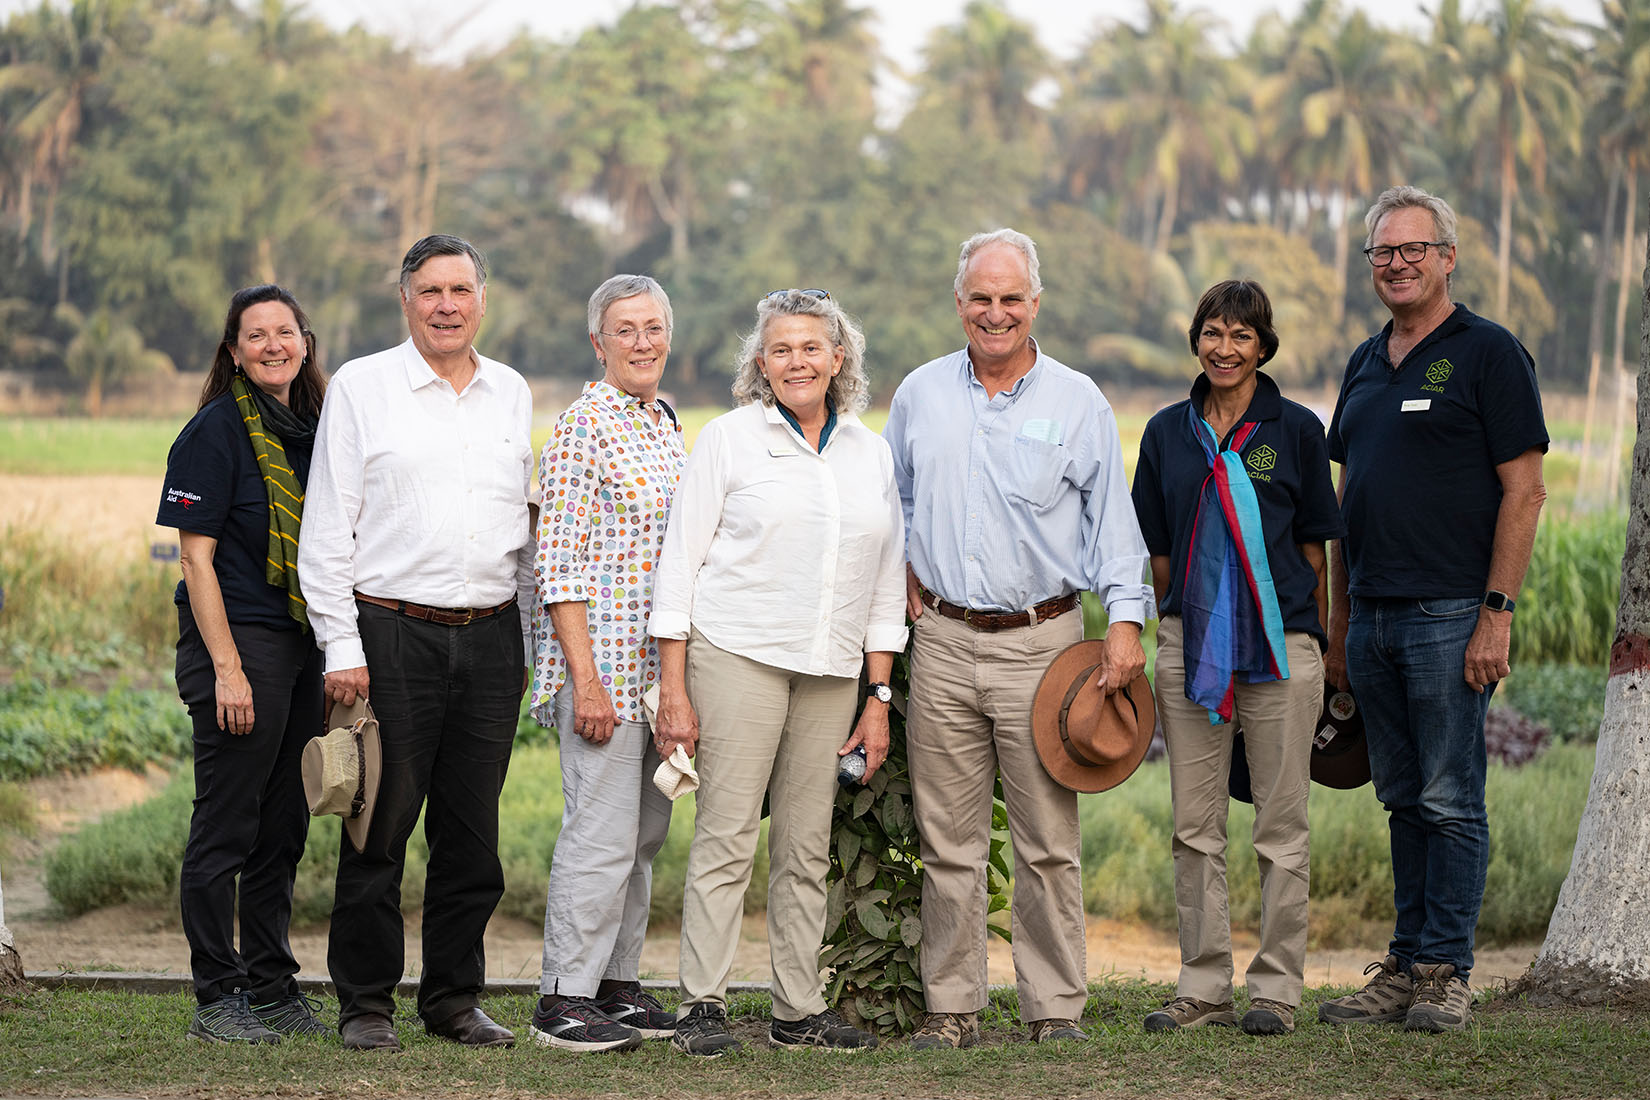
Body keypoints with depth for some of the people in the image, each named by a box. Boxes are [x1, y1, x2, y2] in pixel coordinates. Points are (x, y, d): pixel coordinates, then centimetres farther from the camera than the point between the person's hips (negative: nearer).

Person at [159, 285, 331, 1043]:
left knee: (283, 829, 12)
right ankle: (217, 999, 3)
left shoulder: (314, 428, 13)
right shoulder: (216, 430, -8)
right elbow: (196, 557, -11)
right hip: (239, 639, -7)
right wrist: (227, 669, -17)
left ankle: (272, 988, 19)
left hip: (305, 645, 7)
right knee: (226, 828, -3)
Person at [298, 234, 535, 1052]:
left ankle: (453, 998, 16)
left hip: (491, 638, 4)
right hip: (393, 634, -4)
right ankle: (366, 1004, 8)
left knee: (472, 831, 6)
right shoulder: (361, 387, 1)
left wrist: (529, 640, 14)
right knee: (382, 824, -2)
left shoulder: (512, 394, 13)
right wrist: (342, 647, -7)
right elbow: (328, 528, -1)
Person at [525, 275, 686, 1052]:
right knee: (602, 831, -9)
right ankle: (564, 998, -3)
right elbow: (559, 564, -14)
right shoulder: (582, 426, -9)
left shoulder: (669, 426, 15)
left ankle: (618, 984, 19)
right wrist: (585, 679, -19)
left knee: (644, 833, 11)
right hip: (604, 660, -8)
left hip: (662, 663, 8)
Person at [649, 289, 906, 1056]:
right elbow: (680, 561, -1)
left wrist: (879, 698, 10)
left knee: (807, 847, 6)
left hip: (831, 672, 4)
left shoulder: (870, 453, 12)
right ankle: (702, 1007, -2)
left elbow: (885, 585, 15)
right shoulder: (730, 439, 0)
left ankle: (800, 1009, 12)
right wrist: (673, 690, -7)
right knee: (727, 834, -7)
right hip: (738, 653, -4)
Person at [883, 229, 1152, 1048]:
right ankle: (951, 1006, 9)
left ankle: (1054, 1005, 6)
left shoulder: (1077, 402, 2)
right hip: (942, 642, 2)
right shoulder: (920, 394, 10)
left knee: (1049, 840, -1)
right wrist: (900, 576, 11)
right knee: (948, 841, 3)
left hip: (1040, 642, -2)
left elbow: (1110, 519, 2)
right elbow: (888, 500, 23)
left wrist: (1125, 618, -6)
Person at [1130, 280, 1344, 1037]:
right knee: (1195, 825, 6)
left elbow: (1314, 547, 3)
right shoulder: (1167, 433, 8)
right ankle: (1203, 987, 14)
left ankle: (1277, 988, 10)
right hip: (1189, 645, 3)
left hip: (1279, 646, -3)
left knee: (1281, 825, 2)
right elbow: (1160, 550, 13)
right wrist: (1167, 633, 9)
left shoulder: (1295, 429, 1)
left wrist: (1315, 645, 1)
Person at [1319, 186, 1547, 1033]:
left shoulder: (1489, 354, -4)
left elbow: (1524, 492, -9)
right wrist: (1338, 627, 16)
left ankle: (1446, 972, 2)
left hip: (1450, 614, -7)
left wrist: (1496, 614, -15)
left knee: (1450, 799, -3)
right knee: (1403, 800, 11)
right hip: (1373, 616, 7)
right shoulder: (1365, 365, 17)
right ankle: (1404, 966, 16)